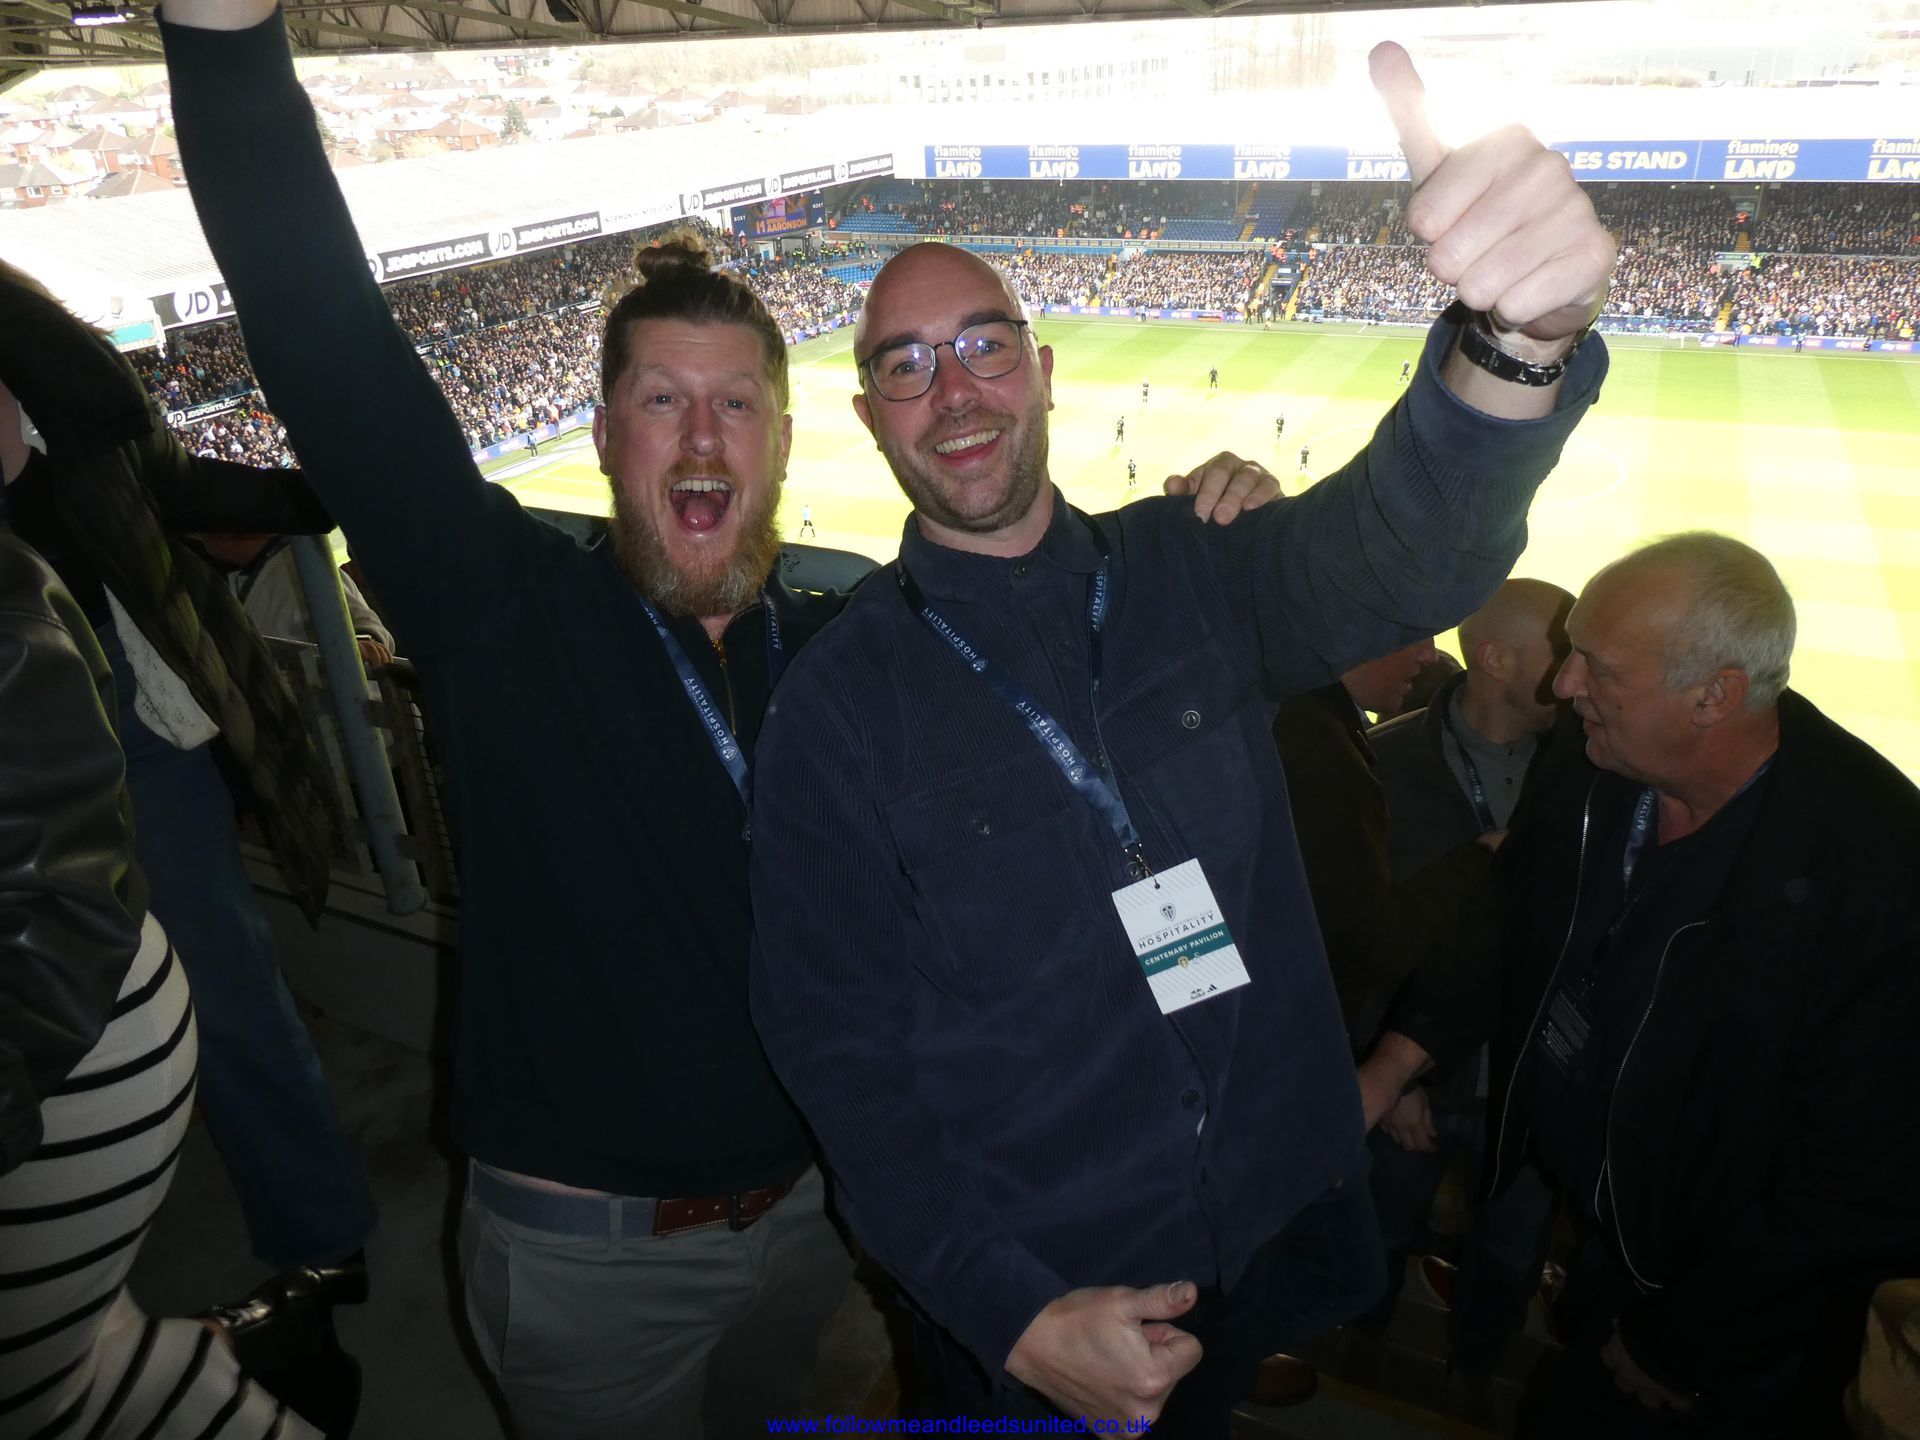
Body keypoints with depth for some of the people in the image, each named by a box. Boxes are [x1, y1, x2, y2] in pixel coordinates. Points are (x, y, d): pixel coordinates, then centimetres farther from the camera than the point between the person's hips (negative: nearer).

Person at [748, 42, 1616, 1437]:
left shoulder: (1191, 576, -5)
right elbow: (839, 1047, -11)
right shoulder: (837, 707, -13)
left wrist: (1524, 335, -44)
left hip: (1273, 1240, 3)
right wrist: (1016, 1315, -19)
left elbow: (1405, 554, -24)